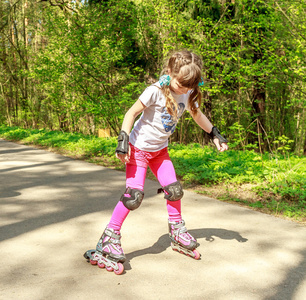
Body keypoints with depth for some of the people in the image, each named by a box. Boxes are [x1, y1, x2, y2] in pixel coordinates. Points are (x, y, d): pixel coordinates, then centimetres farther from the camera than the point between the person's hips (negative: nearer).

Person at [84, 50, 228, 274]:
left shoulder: (188, 93, -4)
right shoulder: (156, 91, -25)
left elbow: (197, 114, 15)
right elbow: (131, 113, -19)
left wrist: (215, 134, 16)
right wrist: (123, 140, -25)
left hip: (160, 150, 6)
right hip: (139, 147, -6)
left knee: (174, 190, 4)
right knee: (134, 194, -15)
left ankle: (177, 233, 25)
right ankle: (109, 239, -5)